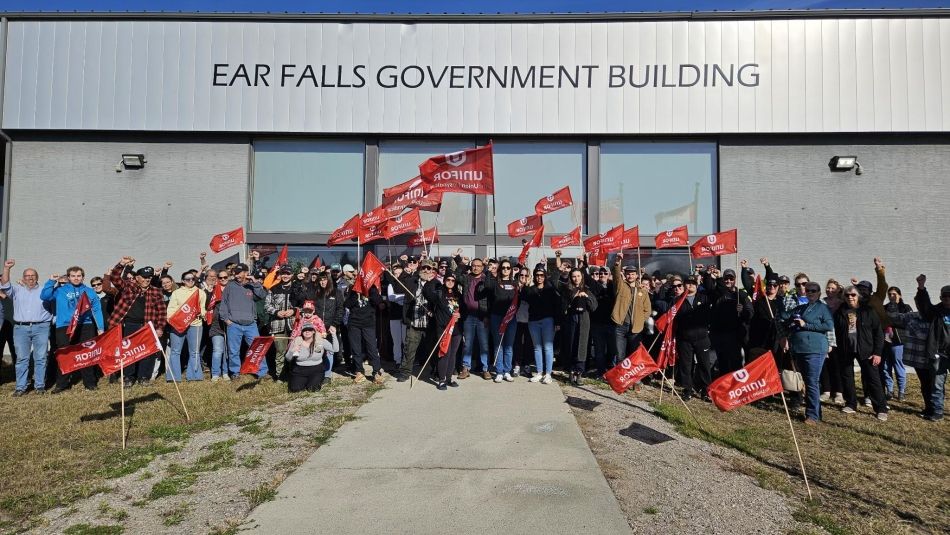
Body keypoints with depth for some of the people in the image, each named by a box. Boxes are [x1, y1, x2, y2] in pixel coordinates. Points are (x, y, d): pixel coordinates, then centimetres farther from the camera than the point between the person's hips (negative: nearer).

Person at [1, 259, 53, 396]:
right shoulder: (17, 290, 16)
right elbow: (5, 285, -2)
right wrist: (6, 268, -12)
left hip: (41, 328, -1)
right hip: (21, 328, 1)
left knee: (40, 358, -2)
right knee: (21, 358, 0)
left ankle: (40, 386, 3)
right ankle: (20, 387, 4)